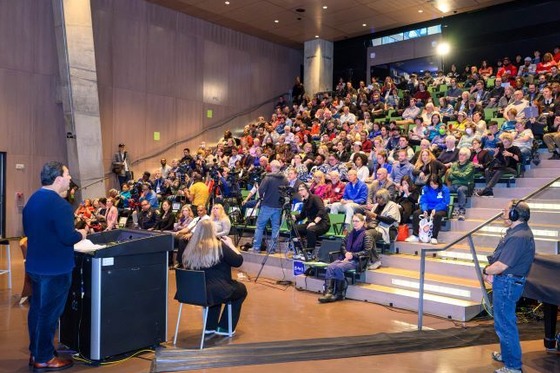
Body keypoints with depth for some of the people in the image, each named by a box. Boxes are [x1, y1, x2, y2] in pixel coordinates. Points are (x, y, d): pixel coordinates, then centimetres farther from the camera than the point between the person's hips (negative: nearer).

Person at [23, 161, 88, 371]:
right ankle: (44, 359, 14)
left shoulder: (33, 200, 7)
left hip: (35, 265, 9)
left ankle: (35, 352, 31)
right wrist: (81, 234, -8)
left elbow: (28, 231, 16)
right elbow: (68, 237, -27)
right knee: (49, 313, 2)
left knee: (37, 309, 18)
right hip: (55, 268, -9)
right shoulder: (59, 204, -23)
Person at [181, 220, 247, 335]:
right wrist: (230, 244, 8)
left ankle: (210, 326, 35)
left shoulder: (190, 248, -3)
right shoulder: (219, 246, -14)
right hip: (216, 291, -5)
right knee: (241, 289, 24)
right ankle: (224, 328, 27)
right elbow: (239, 261, -6)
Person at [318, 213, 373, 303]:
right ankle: (328, 292, -34)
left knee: (338, 267, -31)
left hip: (357, 260, -6)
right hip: (345, 257, 6)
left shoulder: (366, 235, -2)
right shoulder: (350, 233, 16)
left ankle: (339, 294, -19)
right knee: (330, 267, -24)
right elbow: (343, 245, 17)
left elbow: (367, 252, -9)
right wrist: (346, 253, -6)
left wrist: (352, 255, -15)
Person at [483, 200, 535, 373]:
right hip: (507, 282, 11)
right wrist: (490, 271, 0)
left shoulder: (518, 237, -25)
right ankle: (507, 354, 39)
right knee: (504, 322, 24)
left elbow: (501, 266, -26)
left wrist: (486, 271, -7)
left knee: (505, 324, -1)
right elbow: (502, 257, 15)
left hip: (507, 284, -11)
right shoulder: (518, 231, 10)